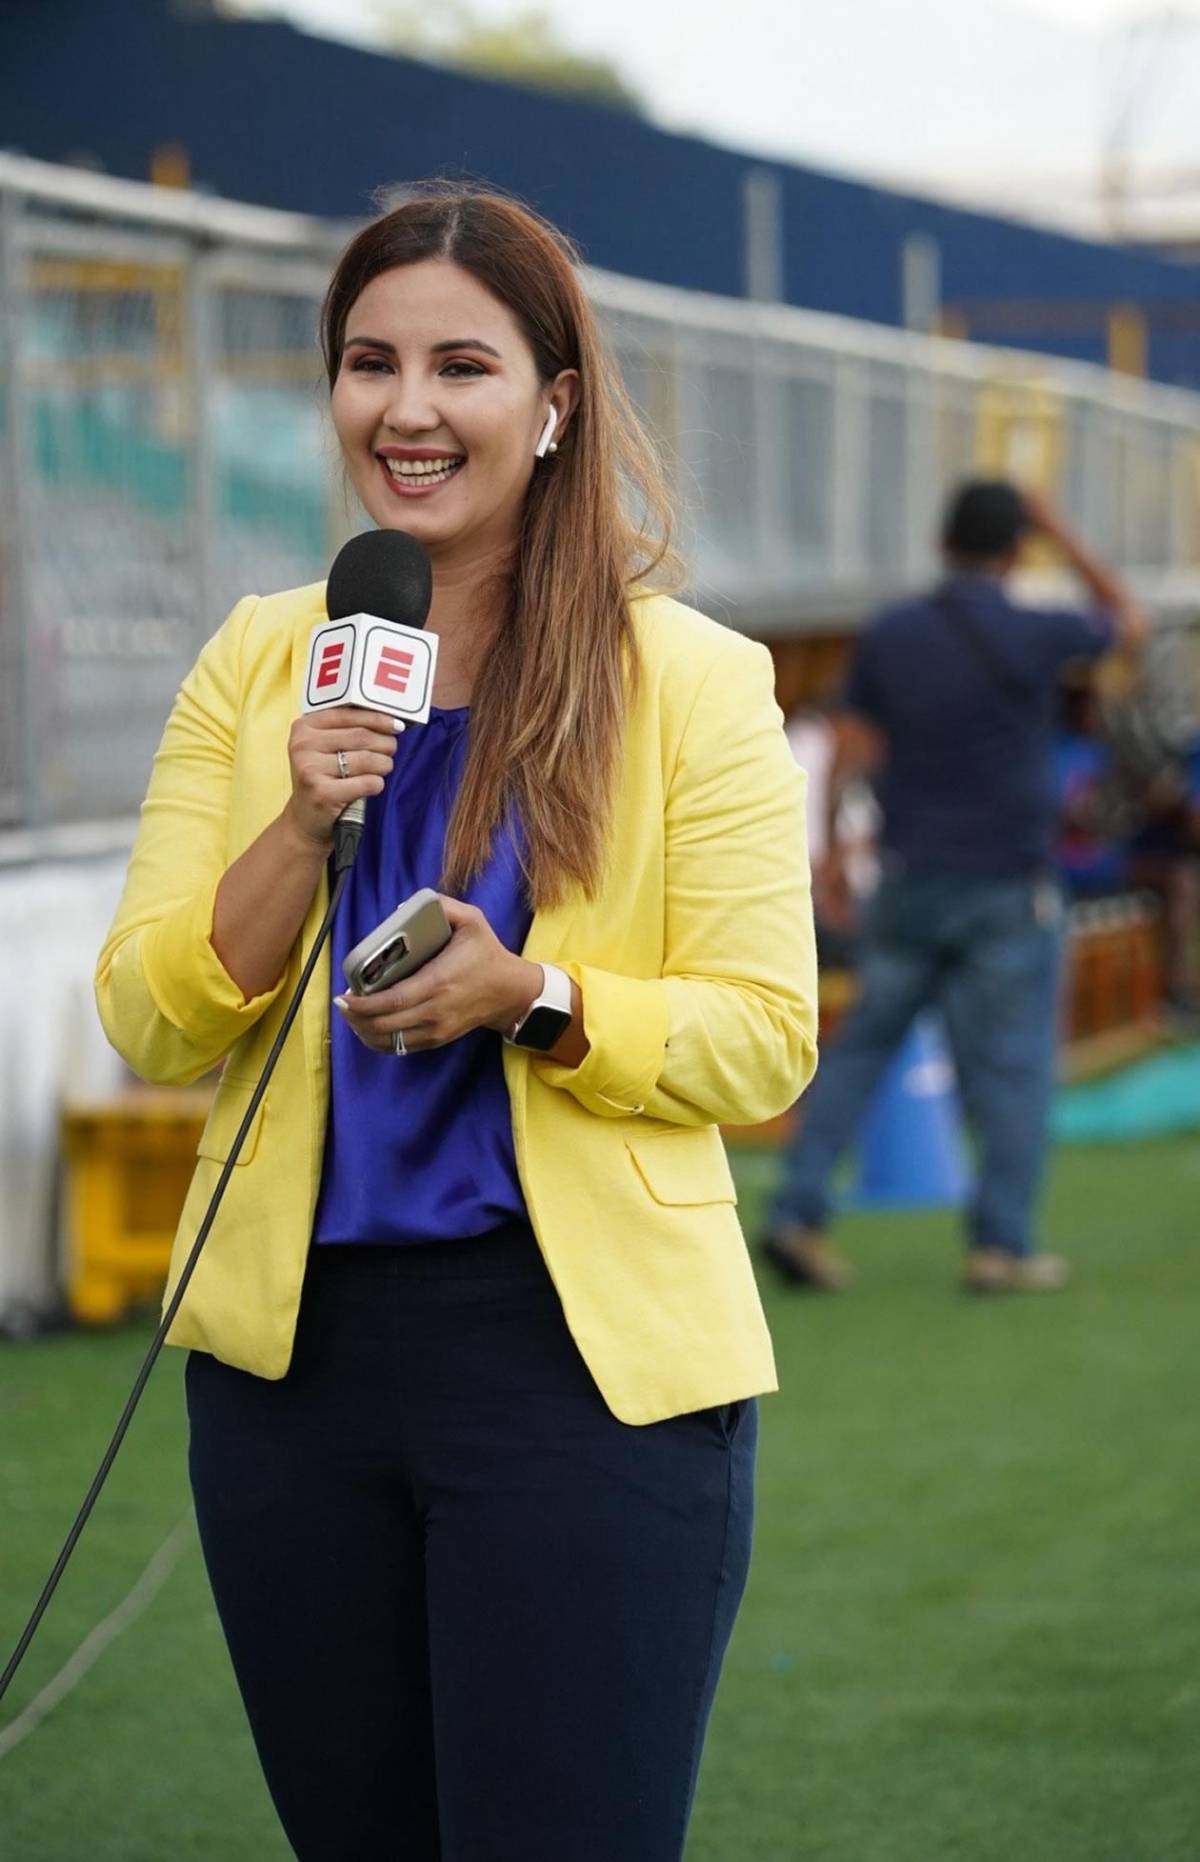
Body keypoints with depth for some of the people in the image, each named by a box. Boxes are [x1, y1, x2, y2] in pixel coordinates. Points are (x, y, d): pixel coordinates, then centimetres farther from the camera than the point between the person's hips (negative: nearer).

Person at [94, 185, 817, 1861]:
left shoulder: (691, 679, -3)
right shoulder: (259, 660, 6)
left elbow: (764, 1039, -5)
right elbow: (148, 1023, 1)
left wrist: (535, 998, -21)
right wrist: (299, 829, -15)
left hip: (586, 1356, -3)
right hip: (293, 1344, 4)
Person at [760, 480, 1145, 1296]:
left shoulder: (889, 636, -1)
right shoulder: (1034, 637, -11)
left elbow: (851, 754, 3)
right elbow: (1127, 621, 9)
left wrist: (832, 850, 16)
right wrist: (1061, 533, 15)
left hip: (911, 884, 4)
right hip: (1010, 891, -4)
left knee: (861, 1046, 11)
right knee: (1013, 1066, 3)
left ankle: (800, 1212, 3)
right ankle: (1003, 1242, 1)